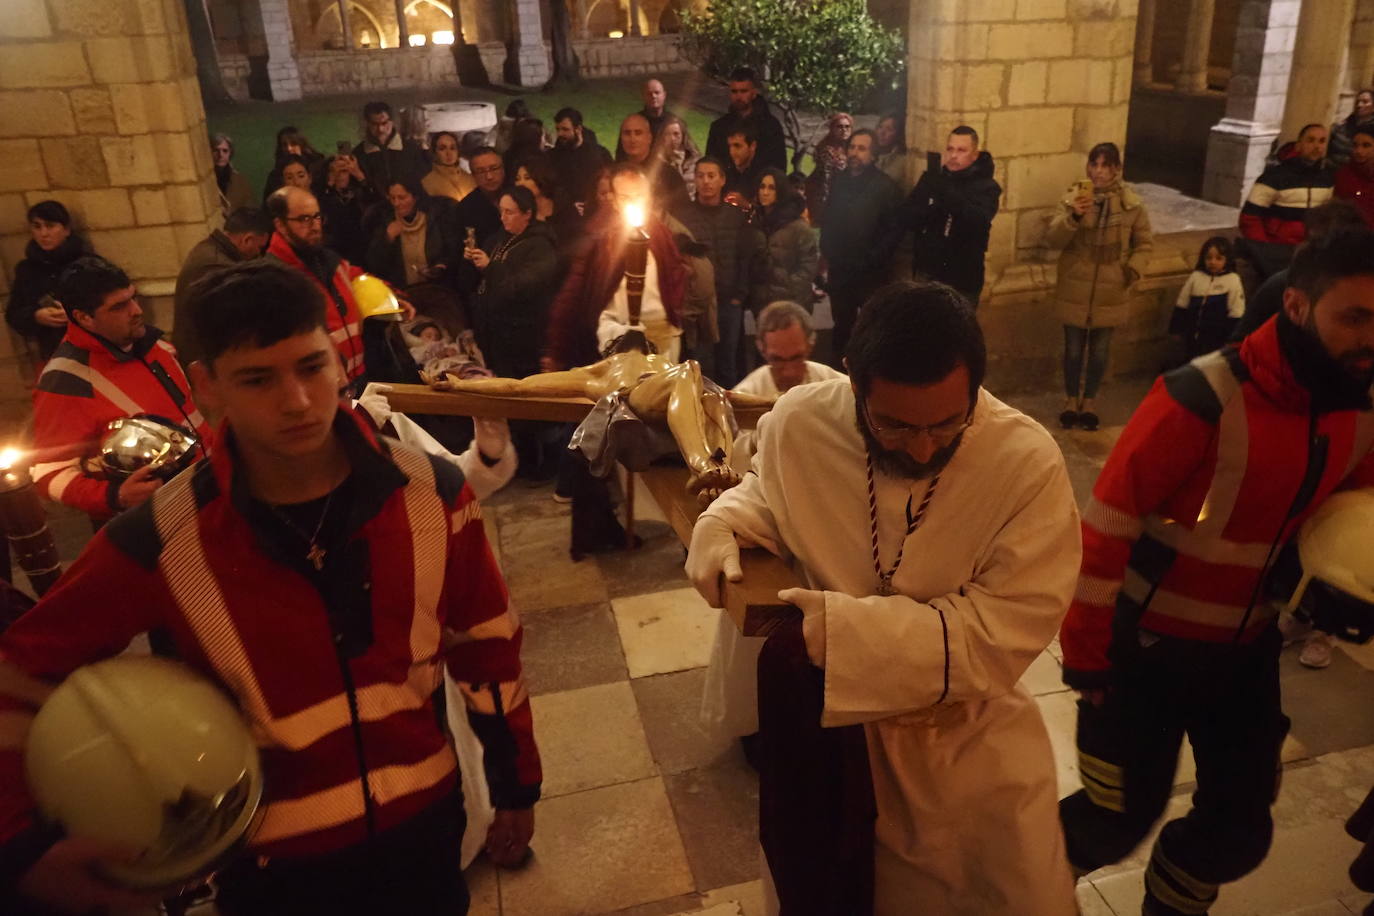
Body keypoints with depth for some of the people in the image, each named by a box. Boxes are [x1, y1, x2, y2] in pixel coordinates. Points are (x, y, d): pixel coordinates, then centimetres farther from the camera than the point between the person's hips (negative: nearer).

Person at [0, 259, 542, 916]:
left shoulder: (433, 493, -16)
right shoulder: (161, 541, -20)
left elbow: (485, 642, -4)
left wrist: (516, 785, 4)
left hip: (425, 822, 1)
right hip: (274, 861, 0)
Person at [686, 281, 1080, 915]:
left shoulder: (1029, 463, -24)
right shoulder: (801, 421, -16)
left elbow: (1000, 636, -24)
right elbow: (764, 492, 6)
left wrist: (846, 631, -33)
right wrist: (721, 528, -16)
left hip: (971, 735, -1)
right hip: (825, 720, 2)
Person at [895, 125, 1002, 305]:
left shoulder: (986, 187, -7)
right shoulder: (931, 178, 5)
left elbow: (978, 221, -28)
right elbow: (903, 219, 0)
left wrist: (944, 188, -34)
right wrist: (932, 208, -20)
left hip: (961, 284, -4)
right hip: (924, 275, 4)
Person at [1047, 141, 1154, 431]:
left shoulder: (1132, 203, -5)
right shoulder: (1073, 197, -5)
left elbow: (1145, 243, 5)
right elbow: (1054, 240, -13)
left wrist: (1132, 270, -10)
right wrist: (1073, 217, -29)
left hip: (1110, 292, 1)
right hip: (1075, 291, 0)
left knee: (1099, 350, 13)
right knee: (1074, 349, 10)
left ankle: (1089, 401, 30)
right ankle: (1071, 400, 29)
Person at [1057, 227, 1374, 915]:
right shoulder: (1204, 398, -24)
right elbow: (1106, 525, -21)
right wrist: (1084, 652, -17)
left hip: (1246, 647, 6)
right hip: (1148, 646, -6)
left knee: (1241, 828, 16)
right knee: (1118, 821, 6)